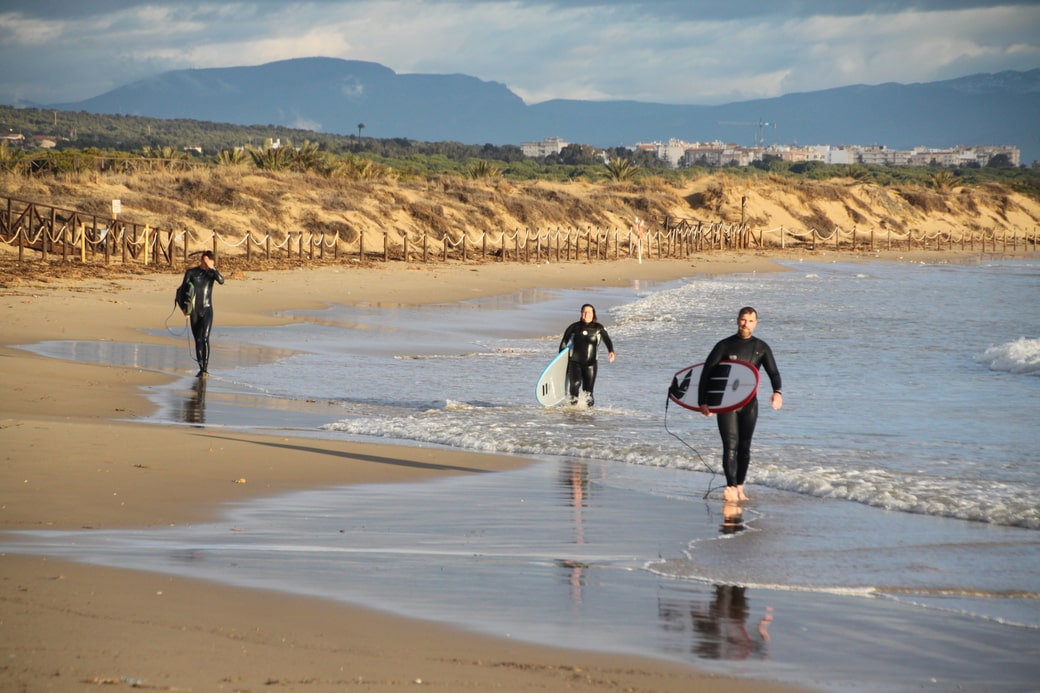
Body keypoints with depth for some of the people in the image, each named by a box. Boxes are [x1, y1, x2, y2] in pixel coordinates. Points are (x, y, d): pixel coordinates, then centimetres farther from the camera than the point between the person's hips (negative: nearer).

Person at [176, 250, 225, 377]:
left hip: (207, 310, -1)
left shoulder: (212, 272, 1)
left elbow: (221, 280, -19)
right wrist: (183, 307, -6)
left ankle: (205, 368, -18)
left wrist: (212, 267, -25)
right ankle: (201, 368, 16)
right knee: (198, 340, 5)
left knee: (205, 338, -15)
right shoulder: (191, 272, -2)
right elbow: (182, 289, 3)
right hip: (194, 312, 1)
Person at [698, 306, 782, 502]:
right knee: (731, 445, -14)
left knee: (745, 447, 6)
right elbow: (707, 373, -2)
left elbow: (773, 372, -5)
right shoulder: (725, 346, -1)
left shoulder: (761, 348, 5)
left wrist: (778, 392, -27)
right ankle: (731, 488, -23)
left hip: (749, 404, 3)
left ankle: (740, 488, 15)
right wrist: (702, 402, -10)